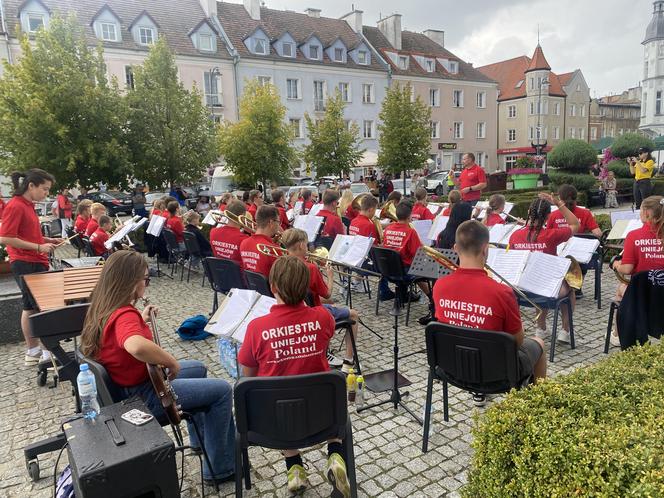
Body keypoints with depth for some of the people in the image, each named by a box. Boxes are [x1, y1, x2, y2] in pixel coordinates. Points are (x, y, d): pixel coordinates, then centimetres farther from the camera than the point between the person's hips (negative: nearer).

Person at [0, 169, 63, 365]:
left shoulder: (28, 205, 13)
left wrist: (48, 240, 10)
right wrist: (39, 247, -20)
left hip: (35, 263, 10)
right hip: (25, 265, -10)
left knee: (30, 307, 14)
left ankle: (33, 351, 23)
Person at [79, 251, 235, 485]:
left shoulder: (103, 307, 0)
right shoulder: (125, 314, -30)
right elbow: (137, 347, -52)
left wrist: (141, 320, 16)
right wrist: (172, 362, -36)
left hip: (125, 383, 10)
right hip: (141, 395, -10)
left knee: (198, 368, 27)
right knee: (222, 390, -6)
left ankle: (200, 439, 43)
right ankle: (220, 468, 7)